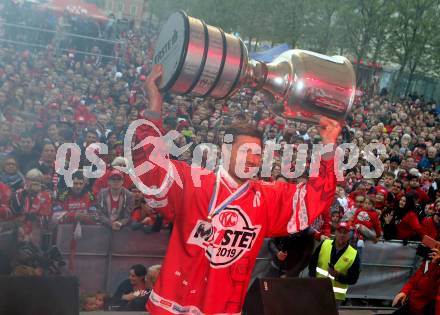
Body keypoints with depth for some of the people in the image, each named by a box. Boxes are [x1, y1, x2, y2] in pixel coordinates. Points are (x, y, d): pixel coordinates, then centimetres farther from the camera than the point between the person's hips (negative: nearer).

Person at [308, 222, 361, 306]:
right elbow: (312, 263, 3)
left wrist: (338, 276, -24)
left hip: (336, 295, -2)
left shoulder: (354, 255, -10)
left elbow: (353, 279, -8)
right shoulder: (324, 244, -4)